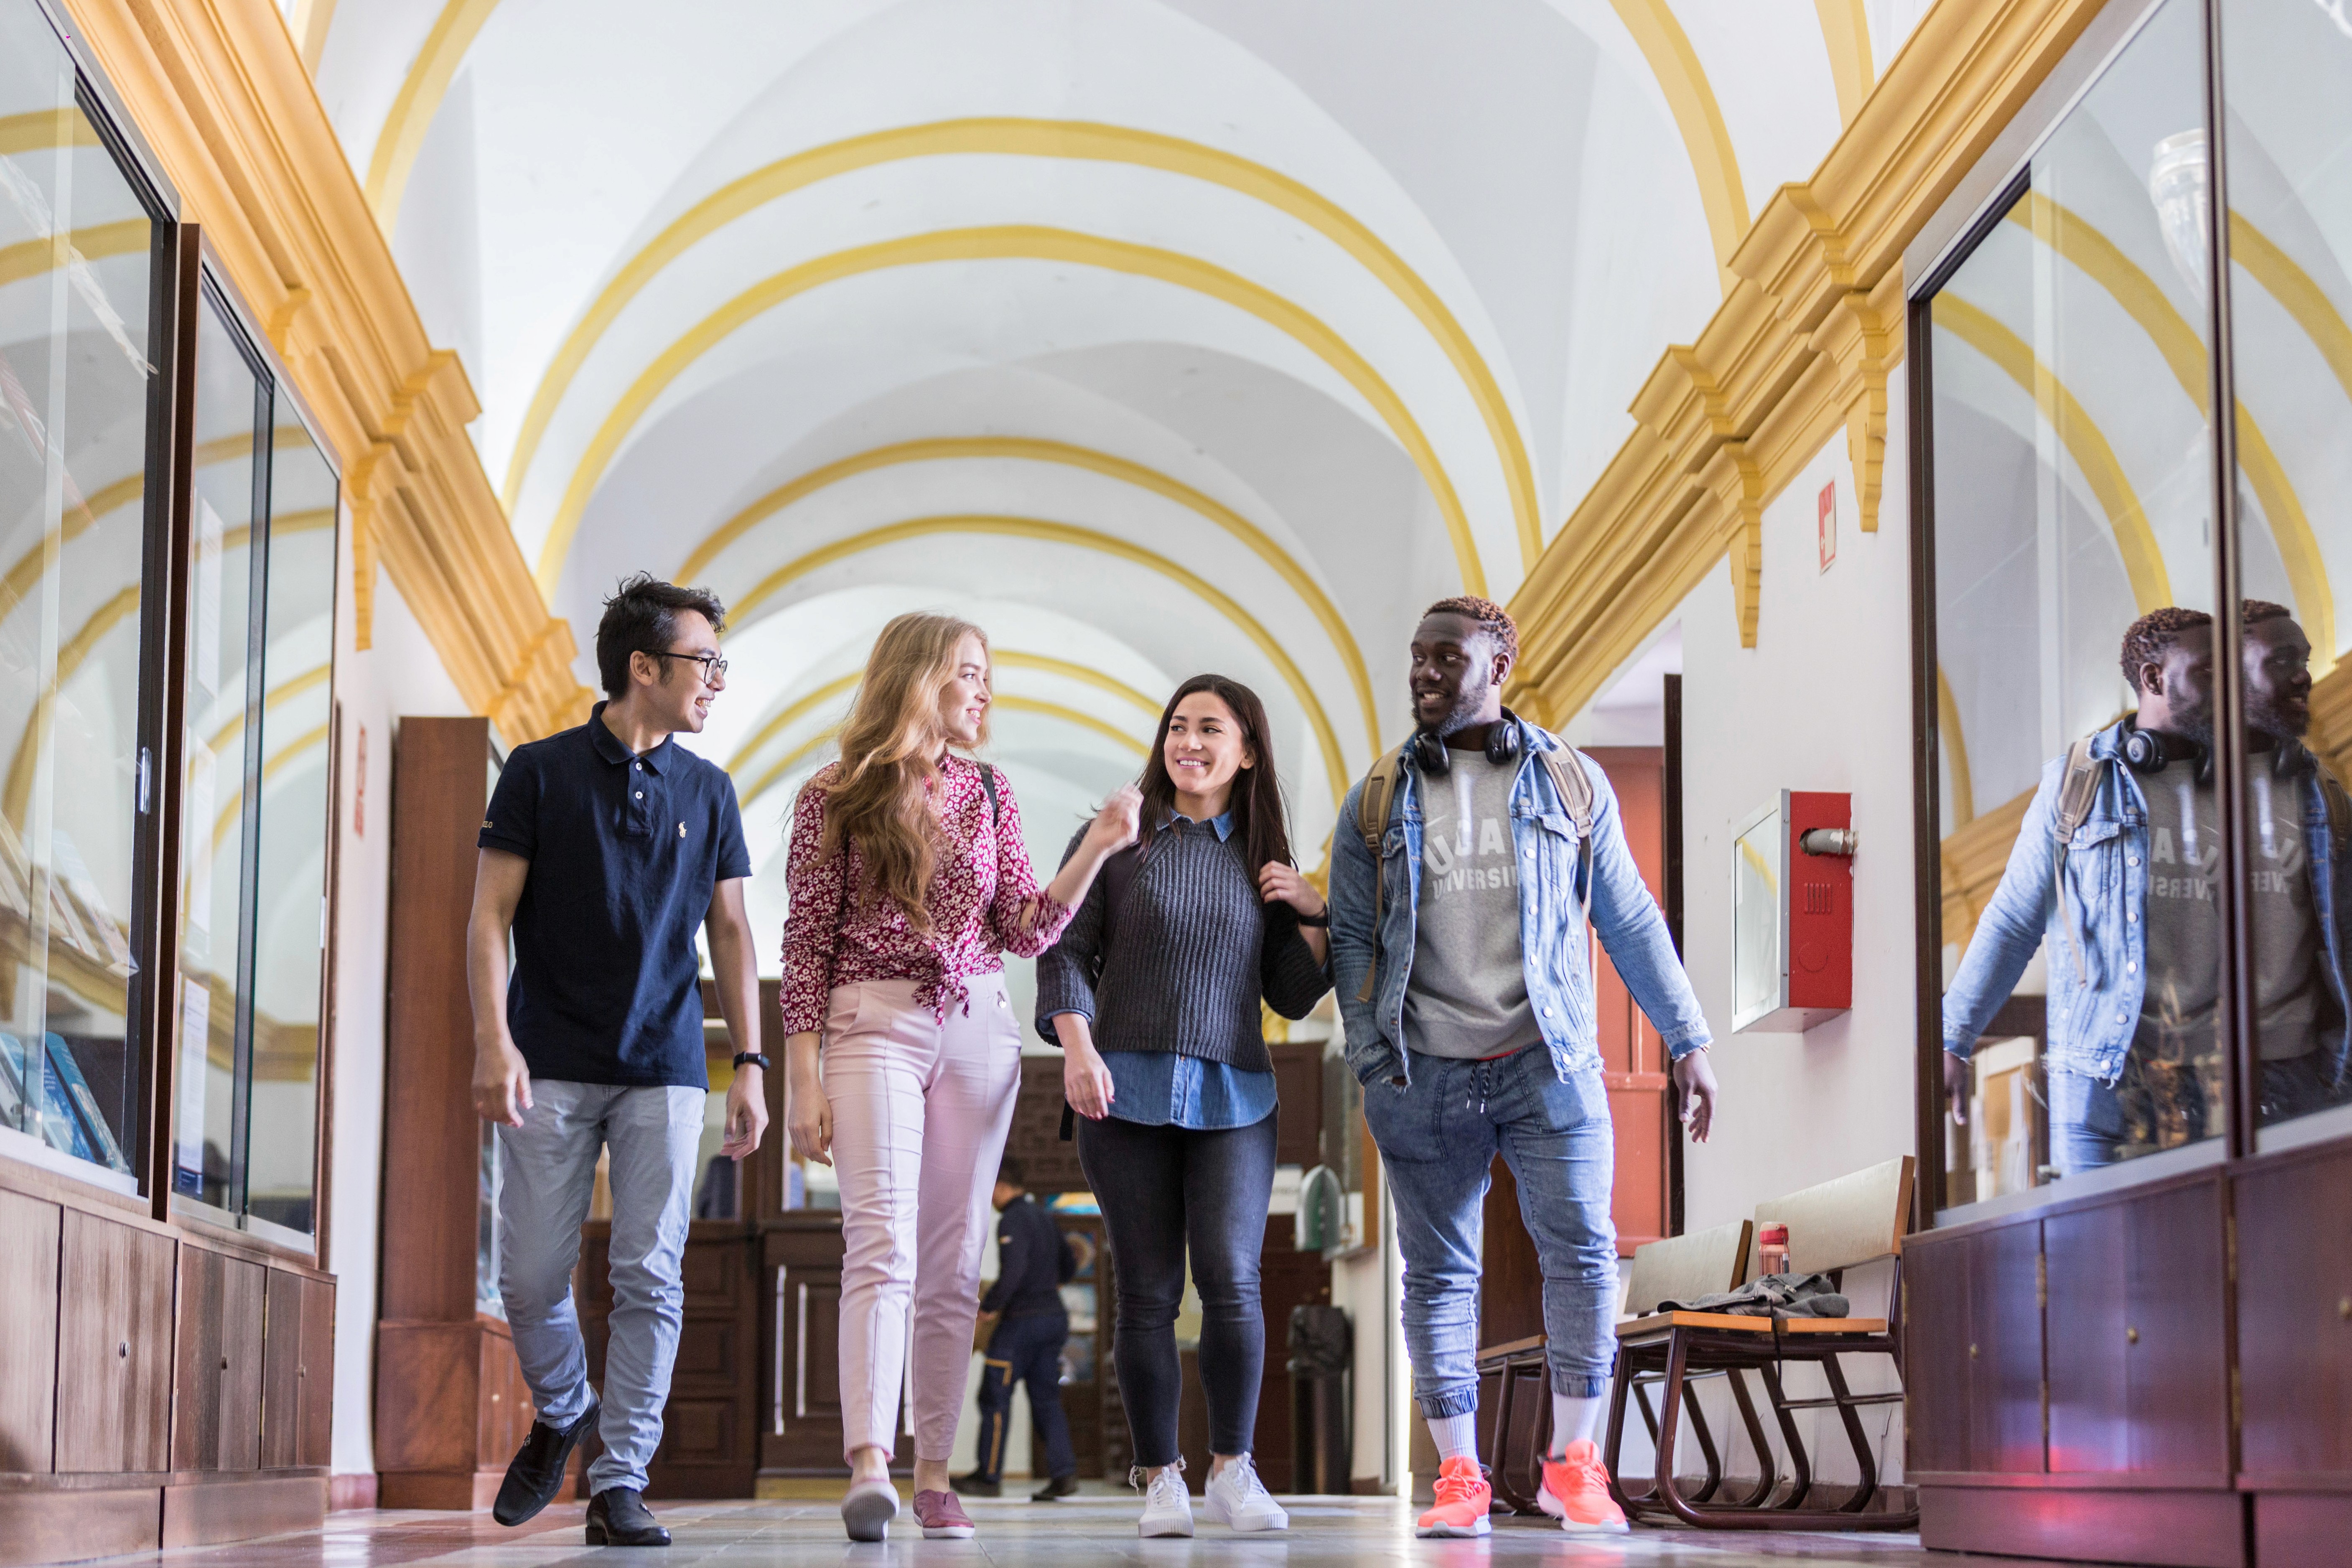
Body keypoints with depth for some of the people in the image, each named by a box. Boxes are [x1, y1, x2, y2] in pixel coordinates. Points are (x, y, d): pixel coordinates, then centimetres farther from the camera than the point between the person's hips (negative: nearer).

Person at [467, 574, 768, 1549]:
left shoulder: (706, 792, 10)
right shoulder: (541, 772, 1)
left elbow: (730, 933, 12)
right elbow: (489, 917, -1)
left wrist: (751, 1066, 4)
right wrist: (493, 1040, -13)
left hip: (664, 1072, 2)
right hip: (552, 1067, -2)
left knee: (651, 1281, -4)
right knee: (531, 1277, 1)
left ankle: (620, 1486, 2)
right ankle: (560, 1415, 30)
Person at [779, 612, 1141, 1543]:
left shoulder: (987, 793, 13)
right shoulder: (836, 799, 1)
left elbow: (1027, 932, 7)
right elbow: (807, 942, 0)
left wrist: (1096, 848, -6)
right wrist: (804, 1078, -6)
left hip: (976, 1029, 4)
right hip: (874, 1024, -4)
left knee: (954, 1261, 3)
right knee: (883, 1244, -18)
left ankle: (934, 1475, 7)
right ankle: (869, 1467, -26)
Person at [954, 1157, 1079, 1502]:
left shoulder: (1012, 1222, -14)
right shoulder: (1044, 1218, 14)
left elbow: (1013, 1271, -25)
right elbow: (1069, 1265, 23)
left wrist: (989, 1308, -15)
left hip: (1021, 1321, -8)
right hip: (1054, 1316, 8)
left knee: (995, 1396, 2)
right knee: (1047, 1398, 9)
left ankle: (989, 1475, 6)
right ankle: (1063, 1471, -3)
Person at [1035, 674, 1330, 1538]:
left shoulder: (1264, 859, 11)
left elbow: (1292, 997, 14)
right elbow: (1067, 950, 3)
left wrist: (1311, 916, -1)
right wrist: (1078, 1051, -9)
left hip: (1233, 1095, 1)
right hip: (1127, 1092, -1)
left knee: (1232, 1280, -11)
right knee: (1148, 1294, 0)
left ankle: (1233, 1468, 4)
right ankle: (1161, 1480, 10)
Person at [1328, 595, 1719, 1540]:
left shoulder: (1572, 785, 8)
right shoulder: (1378, 800, 9)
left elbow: (1631, 923, 10)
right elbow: (1351, 938, 9)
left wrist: (1688, 1040, 7)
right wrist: (1371, 1063, -1)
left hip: (1547, 1064, -1)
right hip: (1425, 1077, 1)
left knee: (1583, 1252, -8)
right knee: (1439, 1274, 3)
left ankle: (1572, 1464, 6)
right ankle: (1459, 1477, 10)